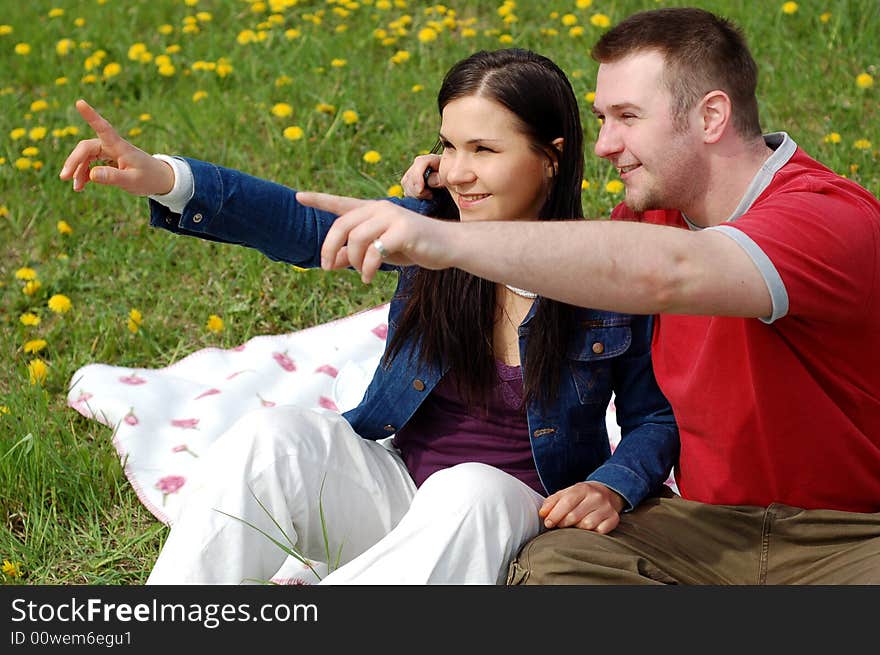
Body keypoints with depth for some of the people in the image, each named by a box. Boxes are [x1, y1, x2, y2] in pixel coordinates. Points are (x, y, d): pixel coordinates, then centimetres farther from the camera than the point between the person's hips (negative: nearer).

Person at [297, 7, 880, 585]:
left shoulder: (832, 217, -20)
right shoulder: (663, 209, 8)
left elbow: (666, 273, -38)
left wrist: (447, 239, -44)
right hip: (711, 520, 6)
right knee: (550, 563, -21)